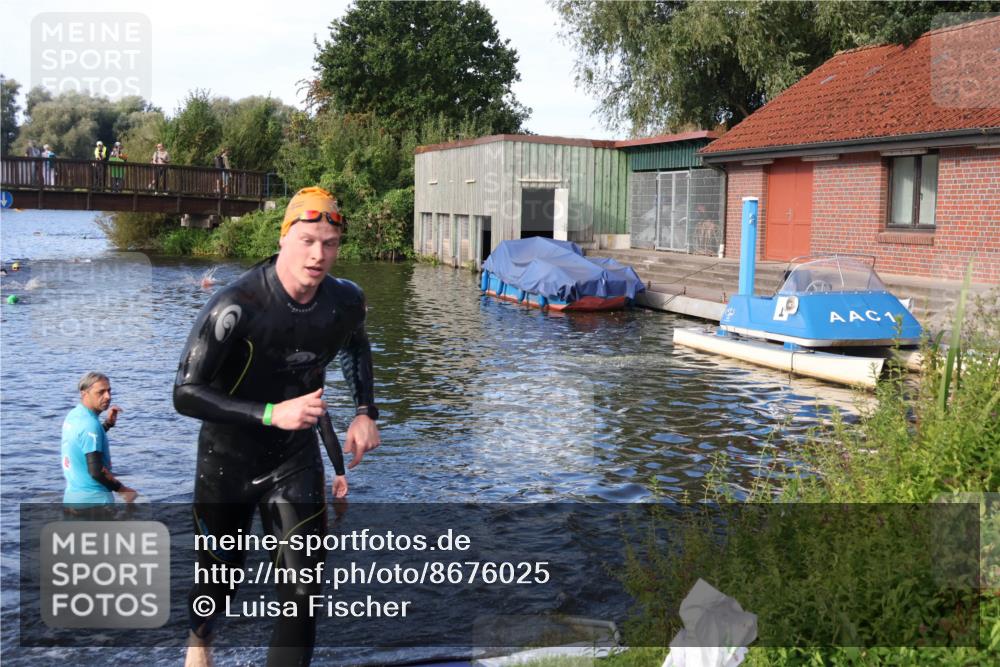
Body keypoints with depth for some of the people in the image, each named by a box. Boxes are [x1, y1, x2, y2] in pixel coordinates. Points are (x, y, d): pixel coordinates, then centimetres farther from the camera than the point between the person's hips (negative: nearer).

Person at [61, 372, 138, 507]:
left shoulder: (73, 415, 7)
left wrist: (108, 423, 15)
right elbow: (96, 470, -25)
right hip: (94, 500, -9)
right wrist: (122, 489, -13)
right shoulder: (90, 424, -21)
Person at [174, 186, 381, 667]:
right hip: (228, 461, -3)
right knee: (221, 581, 17)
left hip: (296, 461, 3)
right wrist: (271, 413, -37)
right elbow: (185, 394, -26)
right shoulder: (236, 306, -27)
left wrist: (365, 412, 1)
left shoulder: (345, 301, -10)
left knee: (302, 591, -5)